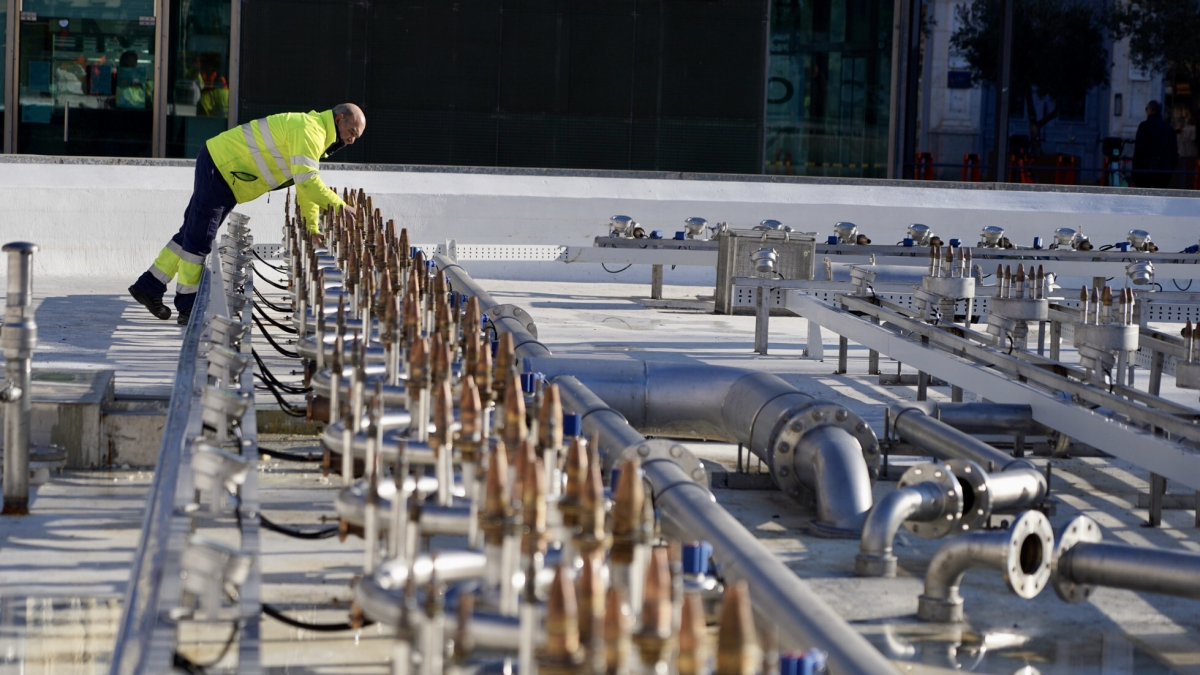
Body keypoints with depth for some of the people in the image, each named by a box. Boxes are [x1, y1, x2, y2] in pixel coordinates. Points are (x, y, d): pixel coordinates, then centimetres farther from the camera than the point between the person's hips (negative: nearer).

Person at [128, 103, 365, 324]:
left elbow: (308, 185, 16)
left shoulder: (314, 135, 13)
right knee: (199, 239, -5)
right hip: (219, 167, -11)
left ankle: (148, 287, 23)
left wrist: (313, 228, 11)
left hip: (221, 168, 11)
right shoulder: (309, 131, -21)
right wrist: (339, 205, -24)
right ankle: (188, 308, 0)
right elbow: (306, 180, -29)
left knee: (193, 234, 16)